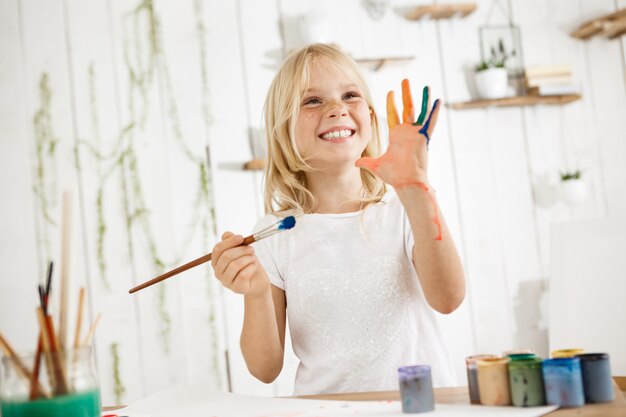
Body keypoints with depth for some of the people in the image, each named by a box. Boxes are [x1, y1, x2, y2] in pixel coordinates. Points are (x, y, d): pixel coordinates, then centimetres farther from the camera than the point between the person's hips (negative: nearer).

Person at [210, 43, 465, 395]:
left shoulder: (404, 210, 1)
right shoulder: (274, 234, 2)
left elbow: (448, 299, -17)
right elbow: (266, 369, 2)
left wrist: (415, 186, -25)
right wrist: (256, 295, -15)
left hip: (421, 404, 1)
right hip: (326, 409, 0)